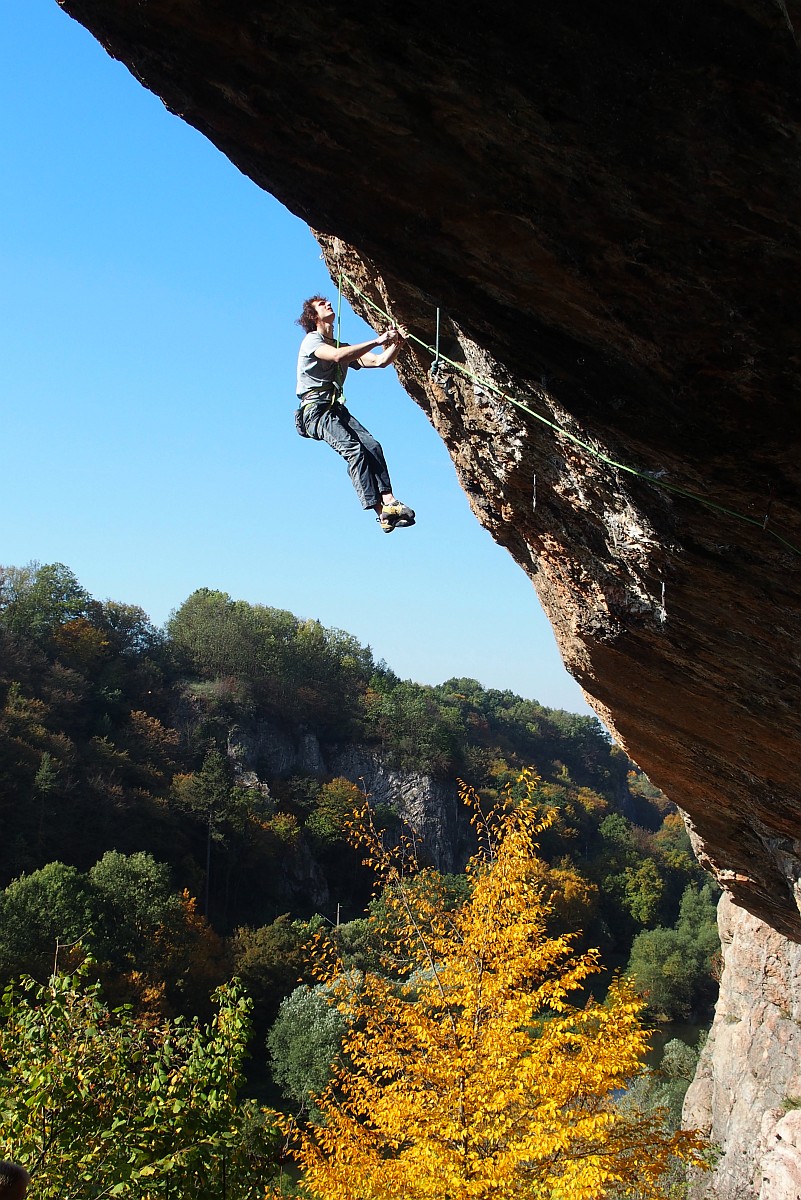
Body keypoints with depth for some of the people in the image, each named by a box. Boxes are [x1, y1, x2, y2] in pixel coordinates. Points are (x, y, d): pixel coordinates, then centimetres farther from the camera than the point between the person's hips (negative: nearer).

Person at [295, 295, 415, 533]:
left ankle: (388, 500, -34)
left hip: (336, 409, 7)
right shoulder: (312, 340, 2)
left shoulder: (343, 347, 25)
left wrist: (396, 343, -6)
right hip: (315, 409, -7)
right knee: (352, 448, -27)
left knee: (372, 445, -19)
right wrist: (377, 341, -21)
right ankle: (380, 510, -36)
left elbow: (380, 361, 13)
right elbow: (338, 356, -21)